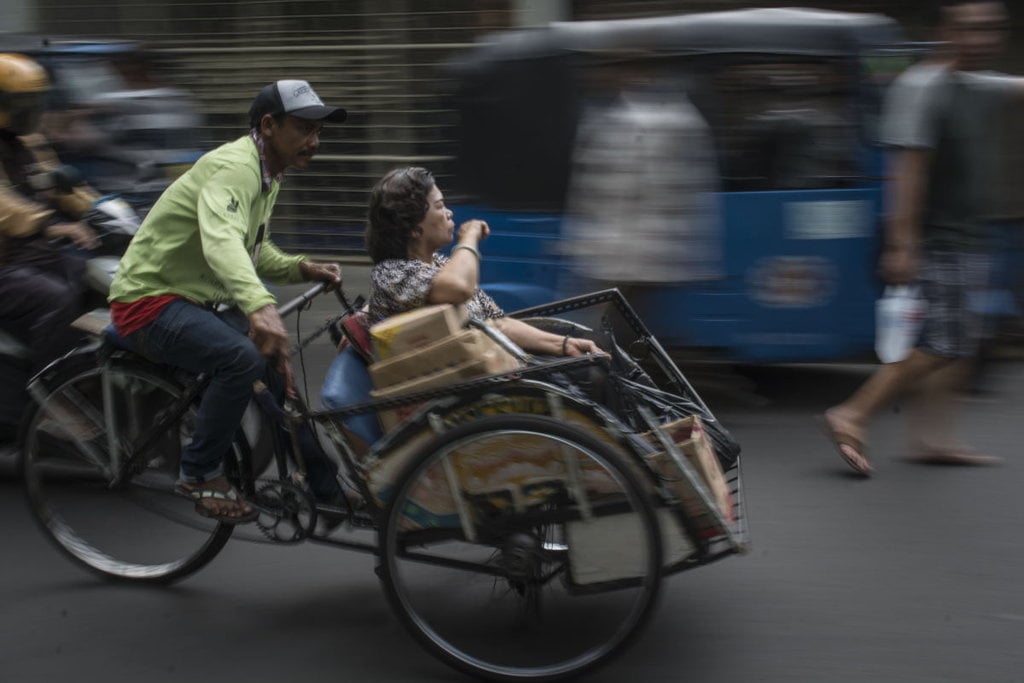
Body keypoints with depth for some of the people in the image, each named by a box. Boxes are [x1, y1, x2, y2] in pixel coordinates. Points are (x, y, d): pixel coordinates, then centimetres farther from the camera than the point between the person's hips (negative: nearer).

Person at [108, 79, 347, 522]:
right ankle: (200, 475, -13)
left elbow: (253, 249, 19)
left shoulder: (267, 174, 8)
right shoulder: (233, 168, -24)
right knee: (242, 358, -31)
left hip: (201, 300, 10)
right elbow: (221, 240, -44)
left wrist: (300, 268, -1)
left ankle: (322, 483, 19)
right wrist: (259, 304, -62)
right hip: (151, 300, -10)